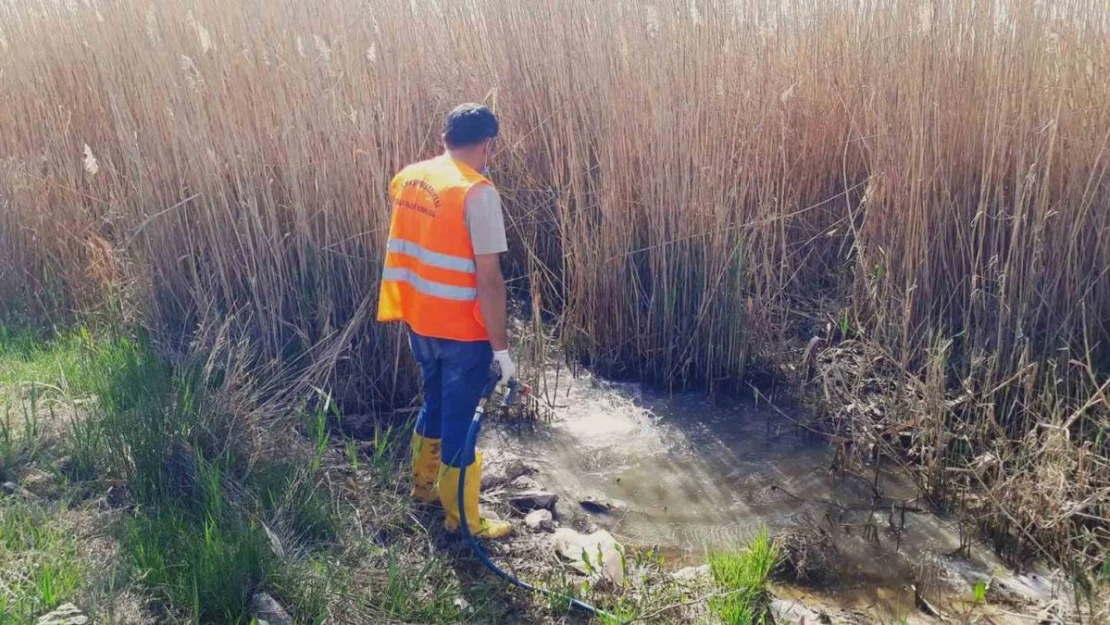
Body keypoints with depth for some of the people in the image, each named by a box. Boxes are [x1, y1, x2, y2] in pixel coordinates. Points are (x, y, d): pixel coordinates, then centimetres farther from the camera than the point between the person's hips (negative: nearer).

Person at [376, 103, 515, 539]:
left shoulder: (408, 178, 4)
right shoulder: (477, 193, -20)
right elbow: (488, 278, -22)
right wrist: (501, 345, -16)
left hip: (419, 320, 7)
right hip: (463, 330, -7)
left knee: (435, 404, 26)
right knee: (459, 421, 6)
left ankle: (424, 484, 44)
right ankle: (463, 519, 21)